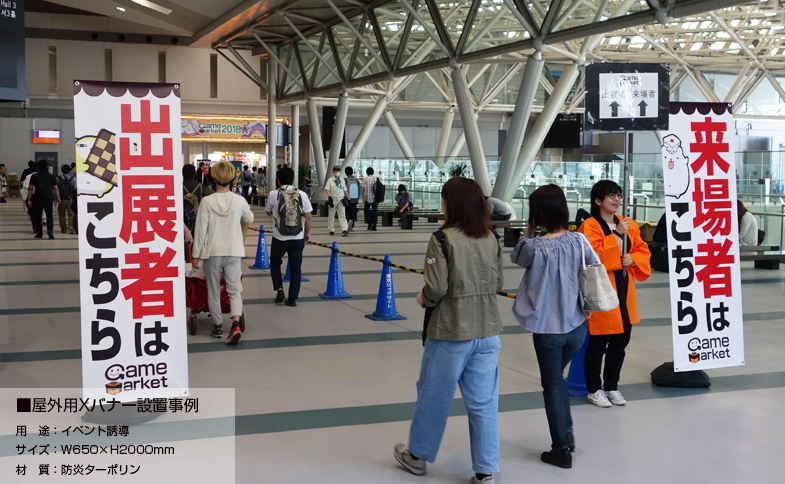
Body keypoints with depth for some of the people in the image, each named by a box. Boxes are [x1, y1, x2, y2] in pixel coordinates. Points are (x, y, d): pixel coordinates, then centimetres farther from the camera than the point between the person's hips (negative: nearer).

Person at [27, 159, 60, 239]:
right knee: (49, 215, 4)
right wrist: (58, 198, 7)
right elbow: (55, 188, 3)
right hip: (49, 199, 1)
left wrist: (29, 199, -3)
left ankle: (39, 233, 14)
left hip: (38, 199, -1)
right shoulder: (51, 176, 4)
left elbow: (31, 188, -5)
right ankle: (50, 229, -20)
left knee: (37, 217, 10)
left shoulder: (34, 176, -1)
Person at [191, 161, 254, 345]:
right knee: (235, 290, 4)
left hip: (212, 253, -1)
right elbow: (249, 219, 17)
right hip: (233, 252, 1)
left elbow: (200, 230, -8)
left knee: (213, 292, 13)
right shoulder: (239, 201, -4)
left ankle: (218, 327, 24)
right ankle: (236, 324, -17)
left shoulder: (207, 202, -10)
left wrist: (195, 254, 0)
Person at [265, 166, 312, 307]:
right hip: (297, 238, 1)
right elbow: (308, 216, 0)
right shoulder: (301, 194, -2)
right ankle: (292, 298, 11)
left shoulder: (274, 194, -5)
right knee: (295, 268, 10)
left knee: (275, 263, 20)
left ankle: (279, 290, 5)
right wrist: (307, 233, 12)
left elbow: (268, 212, 10)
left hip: (279, 238, -1)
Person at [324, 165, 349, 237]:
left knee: (342, 215, -9)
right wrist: (329, 196, -28)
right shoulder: (330, 180, -2)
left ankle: (344, 230, -19)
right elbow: (327, 189, -13)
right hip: (333, 200, -2)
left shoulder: (342, 181, 12)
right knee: (331, 215, 6)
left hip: (341, 200, 3)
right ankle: (331, 230, 18)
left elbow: (345, 190, 19)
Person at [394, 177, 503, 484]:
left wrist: (424, 299, 3)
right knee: (483, 402, 9)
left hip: (450, 333, -4)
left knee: (434, 395, 13)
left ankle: (417, 455, 30)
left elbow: (436, 288, -17)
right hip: (487, 331, 4)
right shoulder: (491, 239, 2)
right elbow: (498, 284, 8)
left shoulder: (443, 239, -14)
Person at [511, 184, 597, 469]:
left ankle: (561, 449, 16)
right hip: (577, 325, 4)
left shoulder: (534, 247, -19)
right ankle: (567, 433, 26)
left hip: (548, 328, -4)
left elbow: (516, 258, 1)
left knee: (552, 386, 9)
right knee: (557, 378, 27)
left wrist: (528, 232, 3)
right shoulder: (579, 240, -7)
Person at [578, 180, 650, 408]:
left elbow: (643, 251, 14)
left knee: (620, 341, 14)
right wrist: (616, 234, -24)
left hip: (624, 290, 7)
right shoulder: (589, 226, -11)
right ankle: (594, 390, 14)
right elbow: (594, 256, -23)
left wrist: (633, 259, -8)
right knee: (598, 344, 0)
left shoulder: (628, 225, 11)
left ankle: (612, 387, 28)